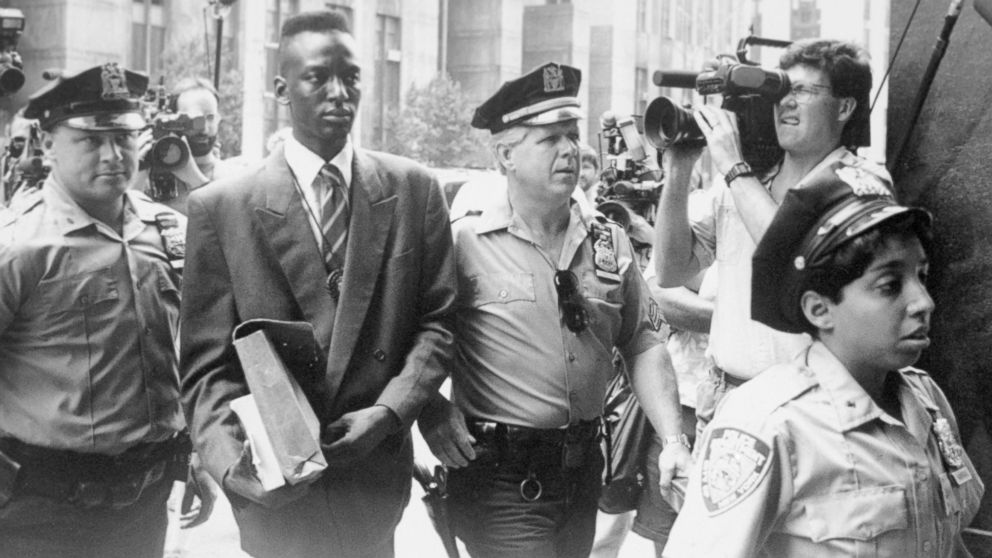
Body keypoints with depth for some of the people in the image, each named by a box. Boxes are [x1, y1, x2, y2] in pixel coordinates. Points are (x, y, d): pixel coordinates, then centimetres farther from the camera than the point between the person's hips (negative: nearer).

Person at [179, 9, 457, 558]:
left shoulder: (413, 189, 1)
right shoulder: (221, 206, -6)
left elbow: (438, 320, 2)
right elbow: (207, 363, -6)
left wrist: (389, 411, -12)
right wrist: (232, 461, -21)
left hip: (377, 471, 2)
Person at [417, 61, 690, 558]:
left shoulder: (608, 242, 6)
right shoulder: (465, 242, -10)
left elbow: (643, 346, 7)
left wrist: (672, 440, -1)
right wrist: (430, 410, -18)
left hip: (582, 469, 5)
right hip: (499, 479, -5)